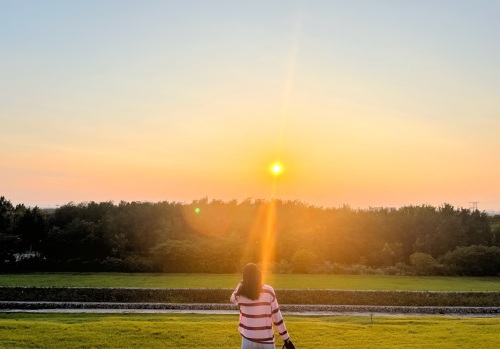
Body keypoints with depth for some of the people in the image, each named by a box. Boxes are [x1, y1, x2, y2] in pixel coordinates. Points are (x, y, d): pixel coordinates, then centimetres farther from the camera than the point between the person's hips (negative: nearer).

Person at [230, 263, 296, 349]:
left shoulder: (240, 293, -4)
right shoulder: (269, 291, -7)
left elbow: (232, 299, 21)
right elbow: (277, 317, -5)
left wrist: (241, 284, 13)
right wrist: (286, 339, 2)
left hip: (248, 339, 1)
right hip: (267, 340, -1)